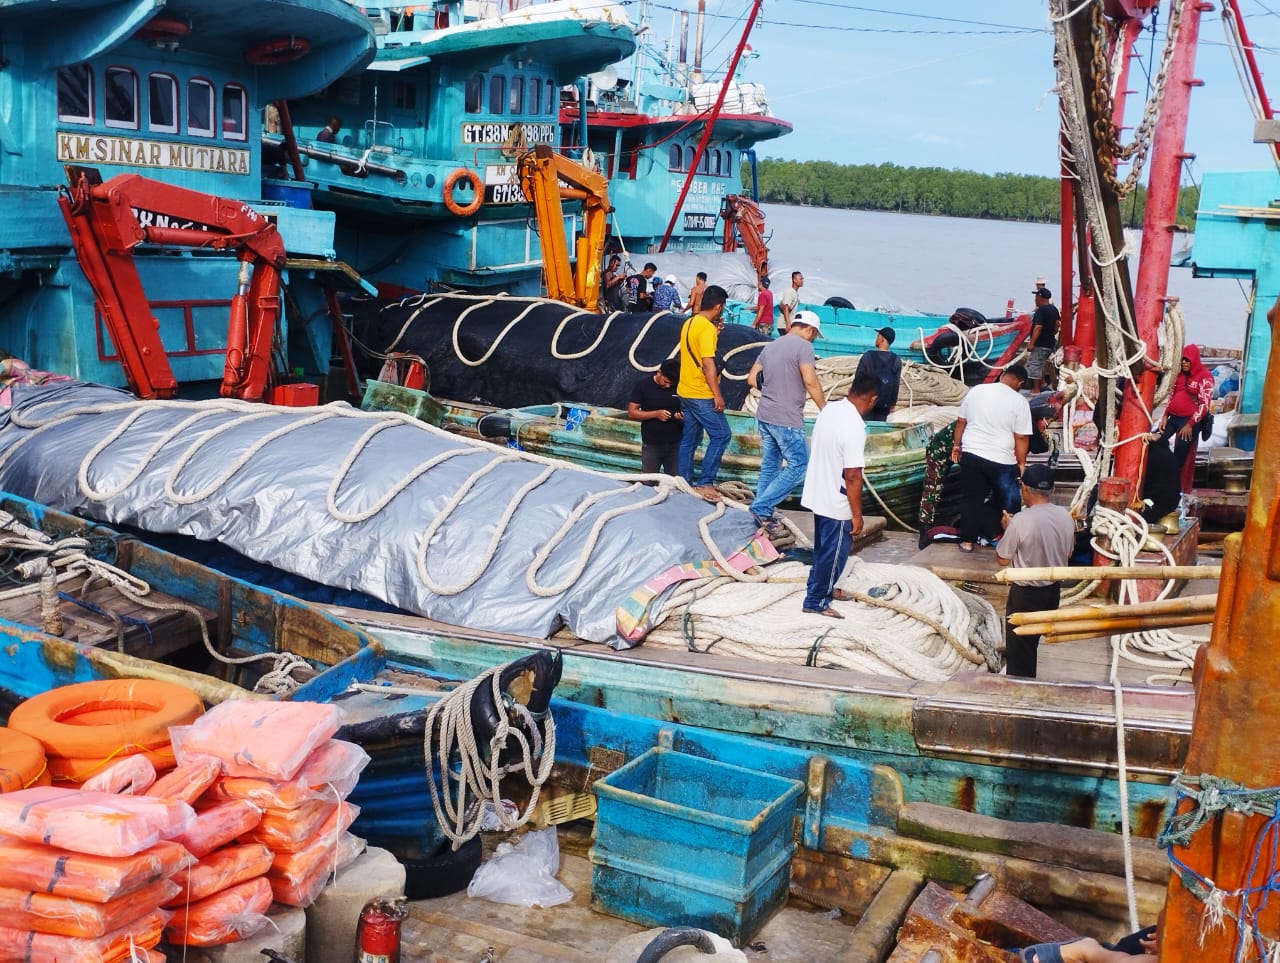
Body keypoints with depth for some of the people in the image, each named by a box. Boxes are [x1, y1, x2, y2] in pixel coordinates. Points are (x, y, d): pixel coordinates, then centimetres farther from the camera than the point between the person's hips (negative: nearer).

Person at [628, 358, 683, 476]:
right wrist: (656, 414, -17)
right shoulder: (643, 385, -4)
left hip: (676, 444, 1)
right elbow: (631, 413, -5)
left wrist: (683, 416, -13)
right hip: (651, 445, -1)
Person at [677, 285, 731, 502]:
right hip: (702, 394, -9)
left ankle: (684, 482, 17)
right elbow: (708, 363, -22)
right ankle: (705, 482, -6)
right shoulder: (707, 328, -17)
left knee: (689, 439, 13)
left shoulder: (689, 323, 11)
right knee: (720, 435, -4)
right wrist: (717, 395, -20)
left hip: (686, 392, 9)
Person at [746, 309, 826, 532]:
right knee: (798, 465, 0)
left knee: (769, 465, 15)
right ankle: (762, 506, -4)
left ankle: (764, 513, 19)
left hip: (765, 415, 8)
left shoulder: (771, 346, 13)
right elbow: (810, 381, -21)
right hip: (787, 419, -8)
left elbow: (752, 378, 15)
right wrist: (824, 409, -12)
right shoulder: (803, 346, -11)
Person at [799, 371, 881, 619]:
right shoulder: (854, 427, -27)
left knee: (823, 547, 25)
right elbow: (852, 476, -26)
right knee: (835, 552, 8)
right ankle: (816, 601, 19)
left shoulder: (829, 409, -1)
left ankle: (821, 587, 41)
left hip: (818, 494, 8)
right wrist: (857, 514, -17)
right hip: (836, 503, -8)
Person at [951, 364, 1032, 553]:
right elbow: (1021, 438, -7)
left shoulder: (976, 390, 4)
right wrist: (1021, 463, 2)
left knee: (971, 499, 12)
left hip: (971, 454, 3)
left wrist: (957, 445, 21)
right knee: (1008, 502, 11)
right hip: (1001, 460, -3)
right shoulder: (1019, 402, -8)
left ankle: (967, 541, 13)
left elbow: (961, 422, 10)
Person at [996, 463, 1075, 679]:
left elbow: (1002, 558, -13)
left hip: (1026, 594, -6)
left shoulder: (1021, 521, -24)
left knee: (1019, 647, 8)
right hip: (1052, 590, 6)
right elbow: (1068, 553, 9)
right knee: (1030, 643, 25)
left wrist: (1007, 529, 0)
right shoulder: (1066, 516, -5)